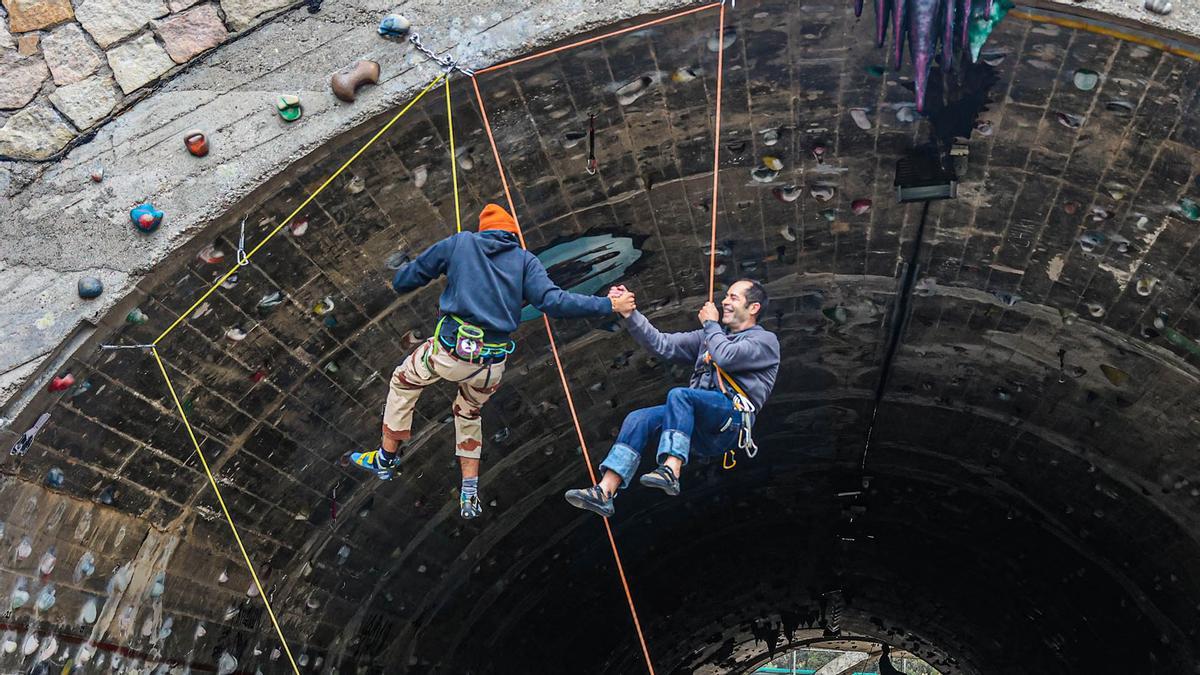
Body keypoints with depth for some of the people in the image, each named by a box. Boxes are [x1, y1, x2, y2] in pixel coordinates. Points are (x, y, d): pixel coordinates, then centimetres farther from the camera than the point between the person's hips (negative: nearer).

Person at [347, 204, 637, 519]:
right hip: (492, 366, 2)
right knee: (468, 413, 31)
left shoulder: (459, 243, 10)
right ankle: (470, 496, 28)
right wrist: (609, 305, -3)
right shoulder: (526, 260, 9)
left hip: (450, 349, -2)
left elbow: (402, 282, 13)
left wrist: (401, 279, 37)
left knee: (403, 382, 30)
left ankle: (386, 458, 39)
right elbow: (553, 302, -7)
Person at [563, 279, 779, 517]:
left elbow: (725, 357, -11)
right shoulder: (709, 336, 30)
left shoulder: (765, 340, 10)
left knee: (678, 395, -31)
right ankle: (604, 492, -28)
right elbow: (662, 344, 17)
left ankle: (671, 471, -42)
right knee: (638, 419, -17)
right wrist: (630, 314, 6)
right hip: (701, 429, 6)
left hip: (732, 420, -6)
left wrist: (710, 324, 8)